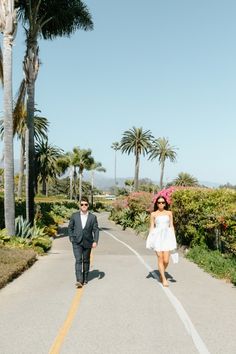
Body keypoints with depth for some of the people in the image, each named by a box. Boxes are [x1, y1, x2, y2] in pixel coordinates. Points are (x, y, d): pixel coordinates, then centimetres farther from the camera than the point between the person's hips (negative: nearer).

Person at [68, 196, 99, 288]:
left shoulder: (93, 217, -1)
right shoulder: (74, 215, 1)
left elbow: (96, 230, -2)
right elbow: (70, 227, 9)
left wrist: (95, 241, -11)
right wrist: (71, 238, 1)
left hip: (87, 242, 1)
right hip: (77, 242, -1)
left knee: (86, 261, 12)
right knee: (78, 260, -11)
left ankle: (85, 278, 27)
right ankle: (79, 280, -14)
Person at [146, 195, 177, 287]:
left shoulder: (169, 213, 10)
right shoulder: (153, 214, 6)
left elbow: (171, 226, 12)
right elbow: (151, 227, 7)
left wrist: (174, 238, 5)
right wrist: (149, 241, 1)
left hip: (167, 236, 1)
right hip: (157, 236, -1)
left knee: (166, 260, -4)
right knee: (160, 258, -5)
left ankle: (162, 274, 25)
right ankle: (164, 279, 6)